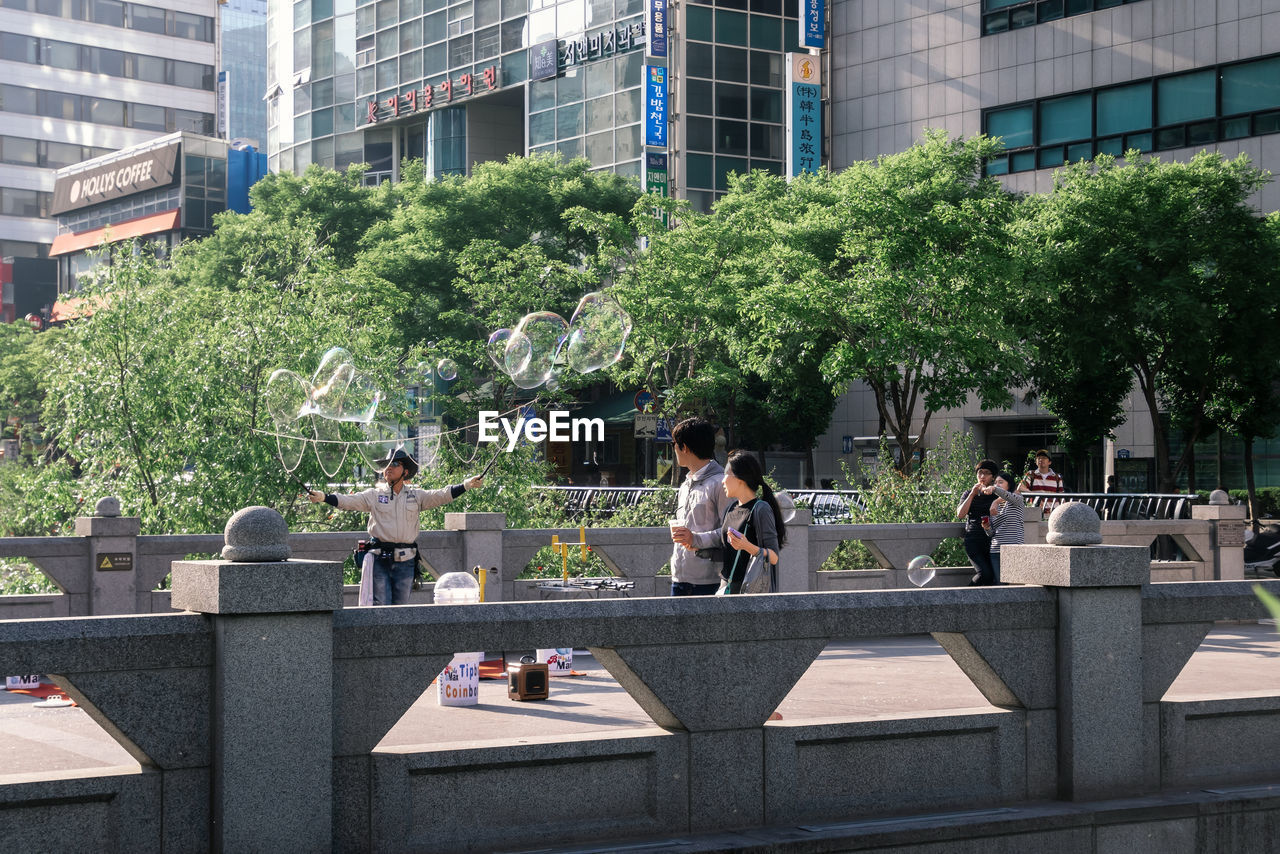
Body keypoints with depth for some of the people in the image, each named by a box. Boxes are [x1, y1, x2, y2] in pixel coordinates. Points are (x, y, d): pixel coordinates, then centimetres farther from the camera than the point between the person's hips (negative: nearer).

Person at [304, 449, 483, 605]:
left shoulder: (416, 496, 10)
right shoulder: (374, 496, 5)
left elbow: (442, 495, 3)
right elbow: (348, 501, -5)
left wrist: (468, 485, -9)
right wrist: (322, 497, -20)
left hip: (405, 561, 2)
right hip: (380, 560, -2)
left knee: (400, 606, 5)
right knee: (381, 607, -6)